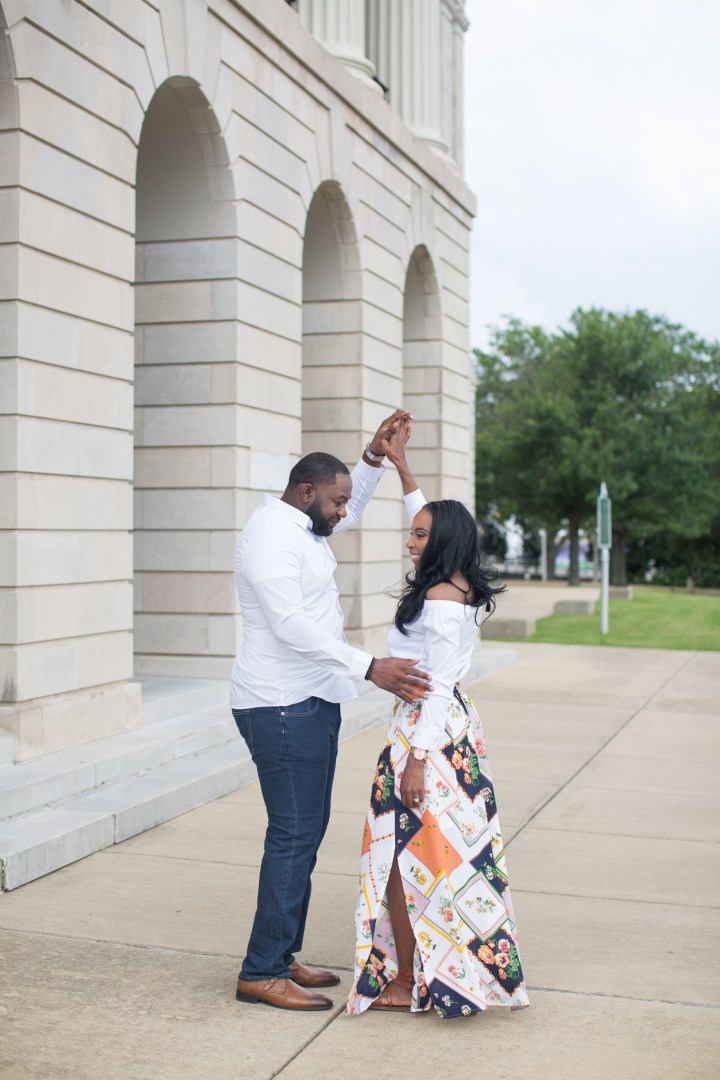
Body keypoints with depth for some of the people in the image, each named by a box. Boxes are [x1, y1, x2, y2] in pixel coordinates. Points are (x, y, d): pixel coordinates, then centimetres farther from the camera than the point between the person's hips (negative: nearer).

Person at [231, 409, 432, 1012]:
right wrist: (368, 667, -33)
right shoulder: (271, 537, -17)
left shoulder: (298, 525, 14)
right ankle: (262, 973, -1)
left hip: (311, 702, 11)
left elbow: (351, 510, 34)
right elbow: (292, 624, -28)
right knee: (294, 834, -8)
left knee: (306, 831, 13)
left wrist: (376, 454, 18)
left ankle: (282, 956, 22)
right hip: (283, 707, -11)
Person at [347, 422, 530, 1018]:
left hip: (427, 728, -9)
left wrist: (416, 759, -21)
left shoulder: (440, 600, -18)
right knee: (440, 855, 16)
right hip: (455, 724, 9)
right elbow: (430, 517, 24)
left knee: (404, 857, 0)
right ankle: (442, 970, 25)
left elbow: (439, 686, -21)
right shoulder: (460, 588, 8)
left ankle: (405, 981, 10)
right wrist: (399, 466, 27)